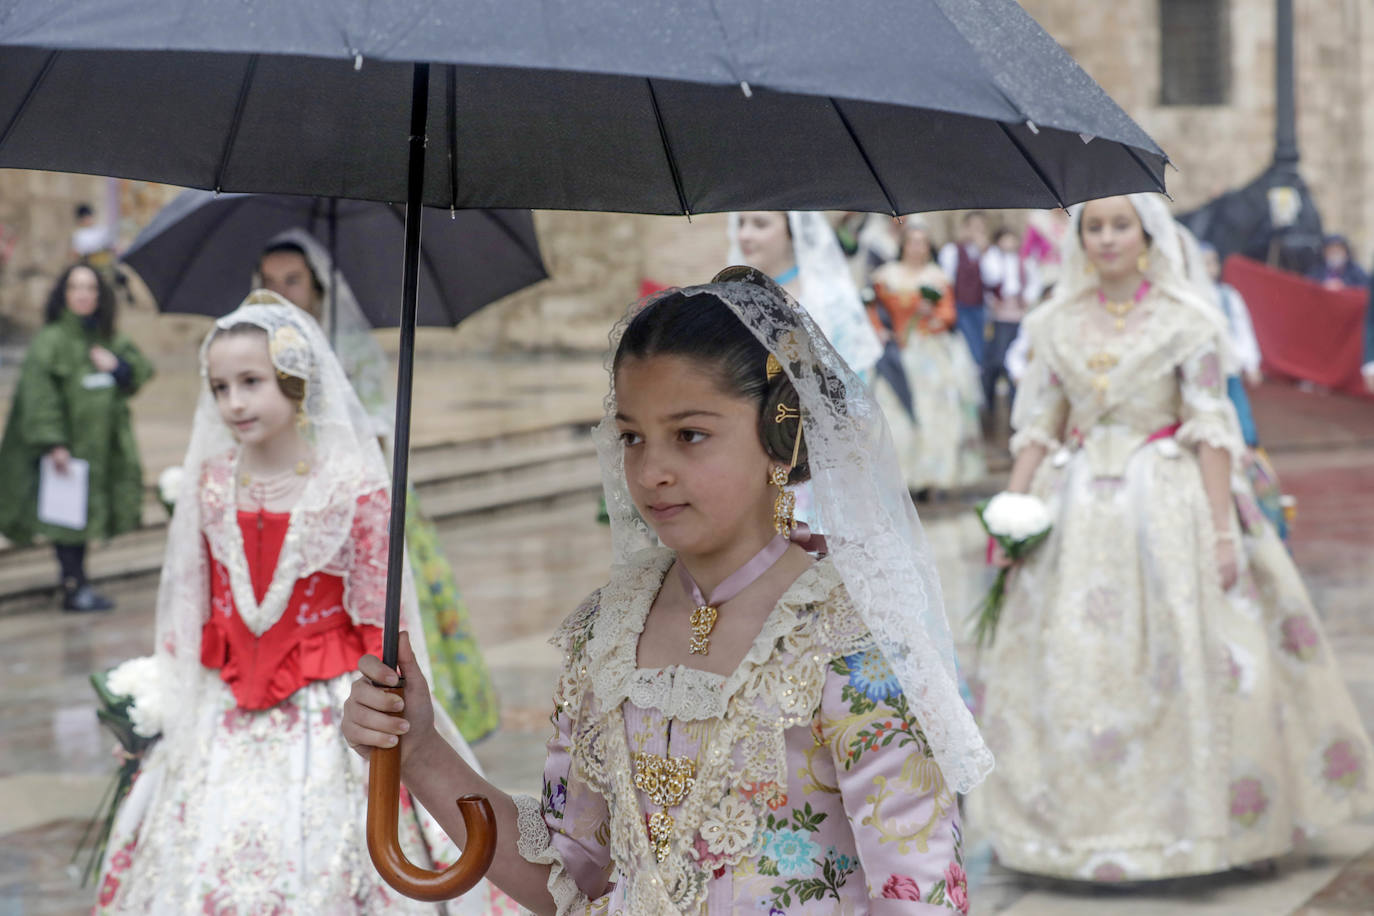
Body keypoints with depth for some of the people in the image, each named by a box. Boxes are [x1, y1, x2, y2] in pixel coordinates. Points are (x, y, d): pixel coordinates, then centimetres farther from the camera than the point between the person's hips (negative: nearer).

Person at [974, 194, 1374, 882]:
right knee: (1072, 665, 2)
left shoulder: (1185, 322, -3)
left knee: (1176, 665, -5)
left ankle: (1183, 823, 6)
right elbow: (1038, 426, 10)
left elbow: (1211, 431, -6)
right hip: (1080, 508, 4)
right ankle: (1089, 823, 12)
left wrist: (1223, 531, -12)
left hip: (1169, 502, -3)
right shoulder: (1060, 324, 8)